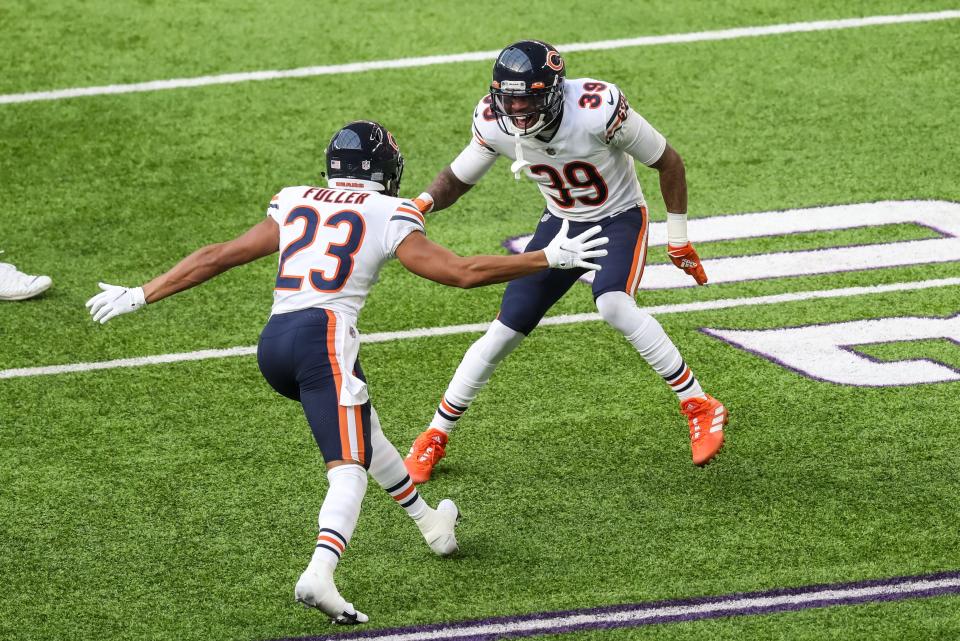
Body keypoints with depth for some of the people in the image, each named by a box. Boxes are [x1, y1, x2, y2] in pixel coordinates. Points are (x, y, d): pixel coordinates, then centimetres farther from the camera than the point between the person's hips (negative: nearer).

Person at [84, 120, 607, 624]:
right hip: (323, 338, -6)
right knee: (349, 469, -11)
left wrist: (139, 296, 29)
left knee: (357, 425, 28)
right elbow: (462, 272, 3)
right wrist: (550, 259, 10)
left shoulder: (293, 204, 20)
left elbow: (217, 257, 21)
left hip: (273, 342, 6)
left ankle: (431, 524, 43)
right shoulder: (388, 217, 6)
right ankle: (319, 574, -36)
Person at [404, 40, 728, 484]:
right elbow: (457, 180, 0)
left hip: (619, 220, -4)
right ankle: (435, 437, 14)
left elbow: (668, 162, -17)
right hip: (562, 225, 4)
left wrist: (678, 237, -10)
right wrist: (423, 203, -23)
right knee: (504, 332, -1)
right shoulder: (495, 124, -18)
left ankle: (700, 409, -21)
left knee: (613, 305, -33)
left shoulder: (598, 110, -32)